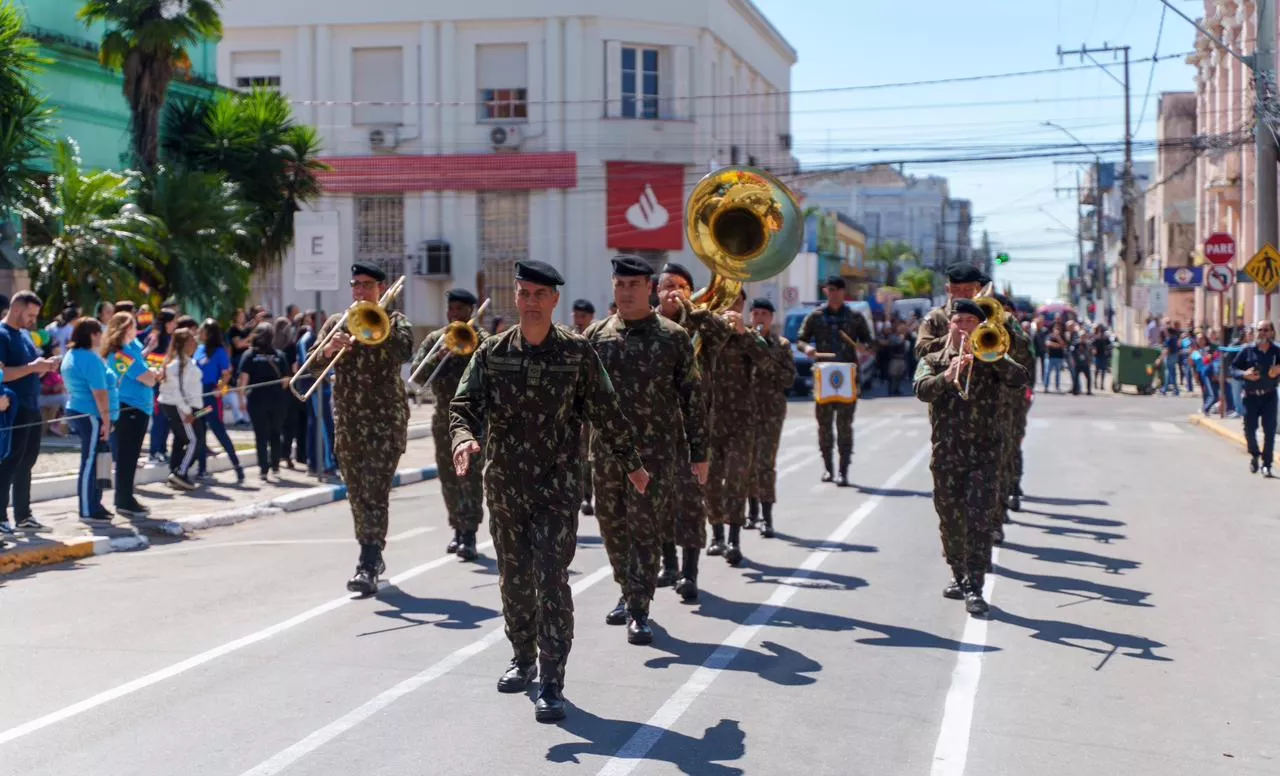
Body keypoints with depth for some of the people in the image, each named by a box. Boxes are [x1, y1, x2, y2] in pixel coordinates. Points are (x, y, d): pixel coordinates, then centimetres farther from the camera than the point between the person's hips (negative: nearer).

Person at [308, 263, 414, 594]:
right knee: (357, 492, 11)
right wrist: (329, 348, -18)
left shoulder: (394, 321, 3)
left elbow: (404, 351, -17)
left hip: (386, 418, -5)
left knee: (376, 491, -12)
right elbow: (315, 364, 2)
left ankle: (369, 567, -18)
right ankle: (372, 555, 25)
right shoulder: (337, 322, 13)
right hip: (347, 420, 5)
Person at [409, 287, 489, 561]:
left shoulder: (482, 340, -1)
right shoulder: (435, 339, 10)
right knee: (449, 478, 10)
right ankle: (458, 530, 21)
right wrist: (436, 358, -15)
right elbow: (416, 374, 1)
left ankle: (470, 534, -13)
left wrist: (471, 348, -24)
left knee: (470, 476, -11)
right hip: (444, 418, 5)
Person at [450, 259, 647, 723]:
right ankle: (523, 659, 34)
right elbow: (464, 405, -3)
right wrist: (464, 438, -25)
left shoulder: (577, 353, -3)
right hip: (504, 486, 3)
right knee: (514, 579, 14)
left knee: (551, 579, -9)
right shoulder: (491, 354, 2)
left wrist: (632, 464, 12)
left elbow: (606, 413, 5)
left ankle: (552, 683, -5)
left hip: (557, 485, -3)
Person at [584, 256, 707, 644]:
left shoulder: (673, 337, -2)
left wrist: (699, 452, -1)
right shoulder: (596, 335, 6)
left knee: (645, 528, -5)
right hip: (607, 449, 4)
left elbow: (693, 397, 0)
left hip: (656, 450, -3)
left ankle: (639, 612, 0)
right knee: (612, 525, 12)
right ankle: (629, 593, 32)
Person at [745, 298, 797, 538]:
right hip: (745, 408, 2)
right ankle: (753, 510, 23)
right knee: (747, 461, 9)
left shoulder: (781, 345, 3)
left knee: (765, 462, -9)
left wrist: (767, 362, -14)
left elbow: (790, 378, -2)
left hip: (771, 410, -2)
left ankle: (767, 517, -8)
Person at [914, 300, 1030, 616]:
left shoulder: (992, 360, 9)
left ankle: (975, 588, -8)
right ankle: (959, 575, 30)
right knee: (950, 519, 11)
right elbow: (921, 389, -11)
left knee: (980, 521, -8)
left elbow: (1021, 378, -10)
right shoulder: (933, 360, 9)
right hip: (946, 453, 2)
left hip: (984, 453, -2)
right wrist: (947, 376, -29)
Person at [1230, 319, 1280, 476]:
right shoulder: (1247, 350, -3)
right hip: (1250, 396, 0)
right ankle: (1254, 455, 32)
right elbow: (1233, 368, 1)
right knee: (1249, 429, 4)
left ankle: (1267, 464, 7)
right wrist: (1244, 374, -18)